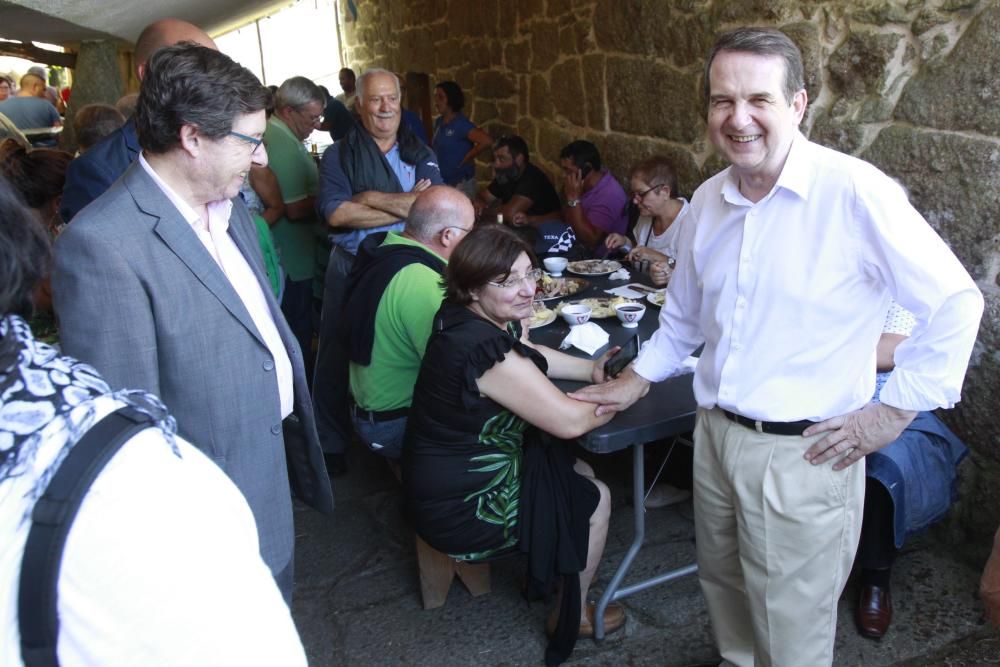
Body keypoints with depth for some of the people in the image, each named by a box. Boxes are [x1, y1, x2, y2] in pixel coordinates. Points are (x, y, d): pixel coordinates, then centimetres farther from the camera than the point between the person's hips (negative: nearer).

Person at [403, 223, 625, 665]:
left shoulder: (464, 317, -4)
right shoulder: (486, 351, -33)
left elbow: (527, 355, 15)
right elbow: (570, 421, -25)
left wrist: (591, 369, 2)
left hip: (445, 473, 9)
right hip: (462, 508, -9)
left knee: (581, 472, 23)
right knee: (596, 498, 9)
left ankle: (544, 573, 40)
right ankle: (573, 615, 29)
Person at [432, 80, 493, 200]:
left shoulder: (461, 123, -13)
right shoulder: (438, 122, 9)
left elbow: (487, 141, -25)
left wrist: (466, 159, -15)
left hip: (460, 184, -7)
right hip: (441, 183, 8)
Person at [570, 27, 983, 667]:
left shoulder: (856, 192, -17)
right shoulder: (708, 199, 3)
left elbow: (955, 303, -11)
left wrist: (894, 410, -11)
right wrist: (637, 380, 18)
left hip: (804, 455, -6)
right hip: (715, 436, 6)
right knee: (725, 588, 25)